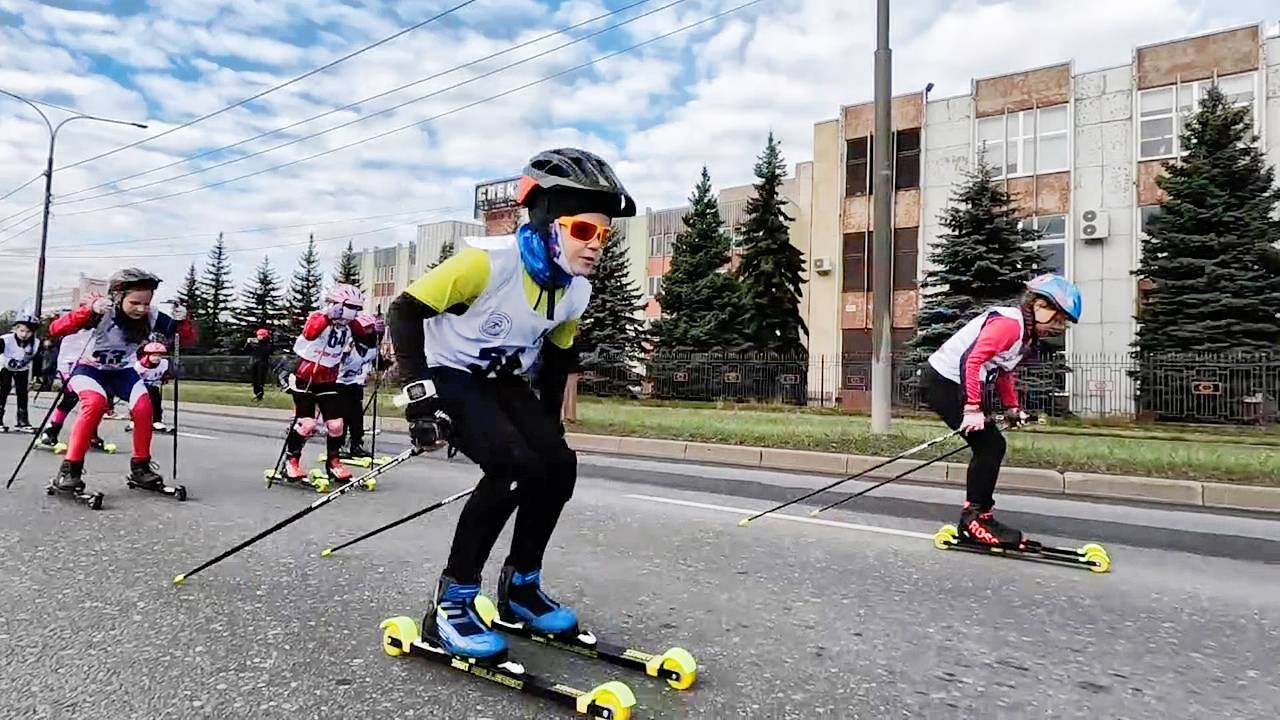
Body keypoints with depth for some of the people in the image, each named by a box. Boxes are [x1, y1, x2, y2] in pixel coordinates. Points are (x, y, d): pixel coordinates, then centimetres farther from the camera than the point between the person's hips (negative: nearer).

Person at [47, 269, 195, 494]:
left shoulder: (151, 316, -15)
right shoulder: (103, 310, -27)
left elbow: (188, 339, -13)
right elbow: (55, 329, -37)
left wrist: (182, 321, -35)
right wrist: (91, 310, -51)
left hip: (122, 371, 4)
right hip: (89, 367, -4)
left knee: (144, 406, -18)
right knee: (95, 403, -31)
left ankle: (140, 467, 0)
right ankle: (70, 468, -20)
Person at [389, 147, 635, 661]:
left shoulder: (577, 292, -5)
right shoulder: (488, 261, -27)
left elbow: (556, 357, 11)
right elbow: (406, 311, -23)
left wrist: (549, 424, 9)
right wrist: (420, 394, -28)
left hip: (504, 382, 7)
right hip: (448, 375, -7)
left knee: (559, 465, -10)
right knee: (515, 465, -27)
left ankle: (520, 587, 12)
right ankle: (451, 603, -13)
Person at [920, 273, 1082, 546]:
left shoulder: (1028, 334, 12)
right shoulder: (1008, 323, -20)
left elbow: (1004, 371, 22)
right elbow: (971, 361, -29)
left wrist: (1012, 408, 11)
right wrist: (972, 409, -31)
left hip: (958, 384, 10)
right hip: (943, 381, -10)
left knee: (992, 446, 9)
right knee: (989, 445, -11)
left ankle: (973, 520, 16)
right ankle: (976, 517, -1)